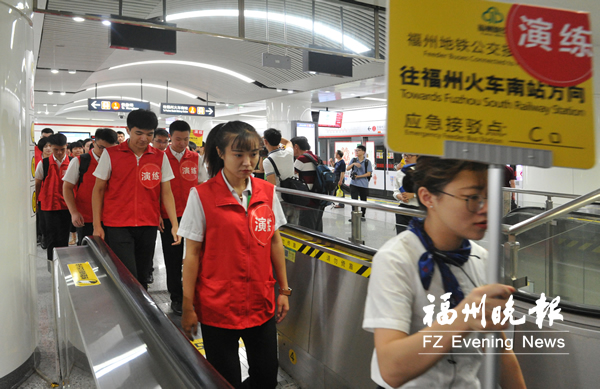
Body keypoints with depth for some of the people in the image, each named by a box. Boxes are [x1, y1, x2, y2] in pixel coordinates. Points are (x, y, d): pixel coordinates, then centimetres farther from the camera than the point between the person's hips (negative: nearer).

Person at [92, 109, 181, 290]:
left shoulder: (160, 157, 5)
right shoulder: (111, 154, -1)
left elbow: (166, 193, 5)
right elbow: (98, 190, 3)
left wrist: (175, 225, -3)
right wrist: (97, 225, -2)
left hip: (148, 227, 3)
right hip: (117, 227, -2)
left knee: (142, 277, 10)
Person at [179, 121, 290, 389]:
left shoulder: (267, 192, 1)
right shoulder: (202, 196, -10)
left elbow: (275, 241, 9)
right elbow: (192, 254, -7)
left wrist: (283, 290, 10)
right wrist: (188, 307, -5)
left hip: (261, 304, 4)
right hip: (218, 306, -3)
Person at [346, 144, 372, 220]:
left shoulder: (367, 162, -2)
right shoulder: (353, 160, 6)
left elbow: (369, 173, -7)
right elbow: (347, 168, -1)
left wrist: (358, 176, -14)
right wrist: (353, 164, -18)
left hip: (363, 184, -1)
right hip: (354, 184, 1)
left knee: (363, 200, 11)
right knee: (354, 200, -5)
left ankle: (362, 215, 27)